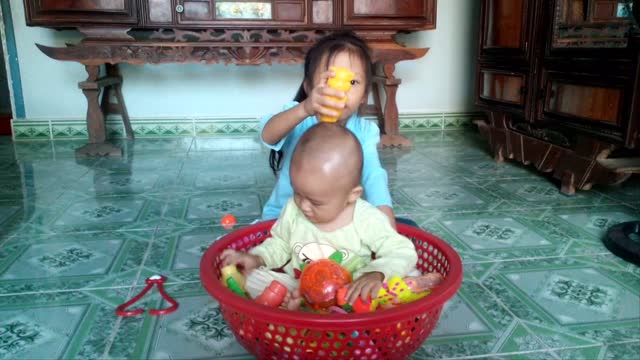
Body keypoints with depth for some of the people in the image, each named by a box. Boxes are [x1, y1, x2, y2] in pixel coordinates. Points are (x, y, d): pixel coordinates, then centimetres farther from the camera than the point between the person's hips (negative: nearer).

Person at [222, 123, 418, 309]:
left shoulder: (368, 220, -15)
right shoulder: (293, 209, -4)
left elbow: (403, 253, -11)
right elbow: (279, 245, 14)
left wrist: (377, 273, -30)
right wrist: (257, 258, -5)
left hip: (350, 295, -2)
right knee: (255, 277, -17)